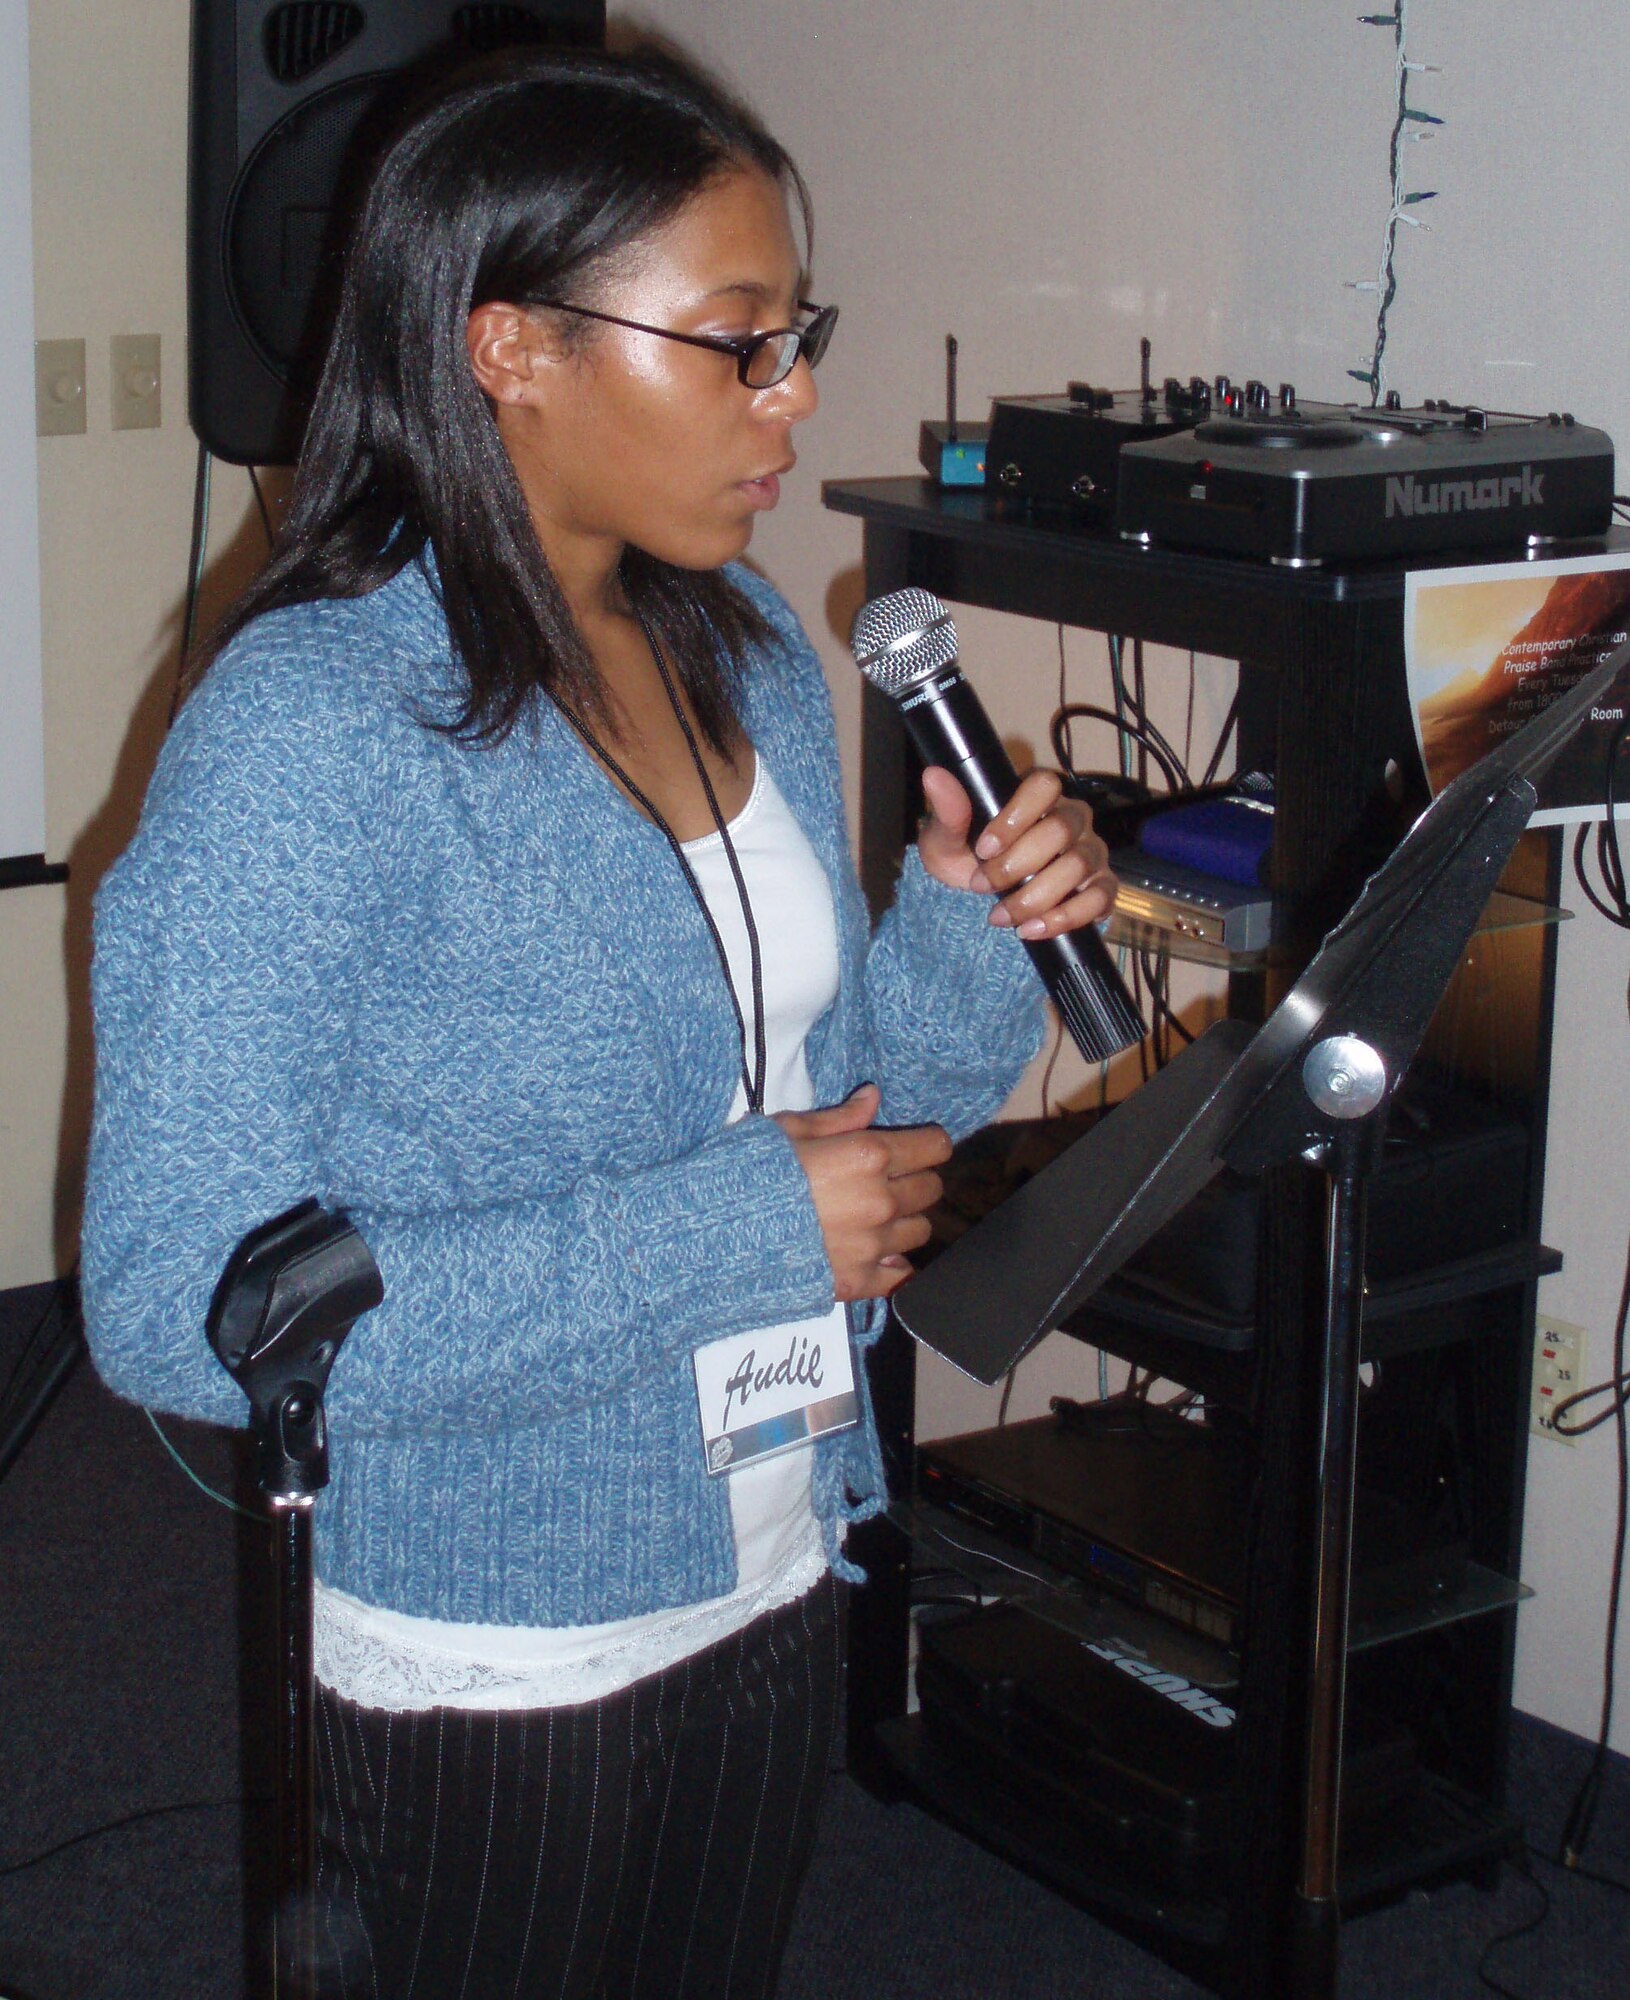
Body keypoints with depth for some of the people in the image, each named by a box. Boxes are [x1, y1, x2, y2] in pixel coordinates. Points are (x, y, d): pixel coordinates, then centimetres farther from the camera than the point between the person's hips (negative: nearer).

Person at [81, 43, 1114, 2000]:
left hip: (772, 1582, 7)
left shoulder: (751, 656, 3)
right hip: (482, 1656, -7)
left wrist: (969, 933, -9)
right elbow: (172, 1308, -26)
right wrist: (730, 1237, -27)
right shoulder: (304, 730, -21)